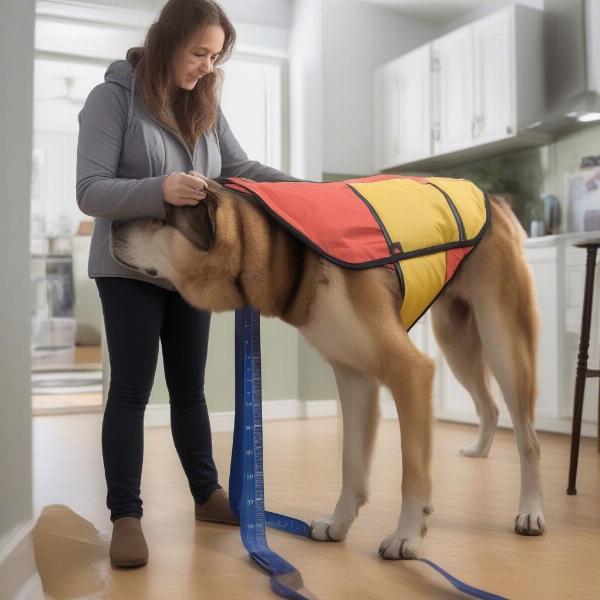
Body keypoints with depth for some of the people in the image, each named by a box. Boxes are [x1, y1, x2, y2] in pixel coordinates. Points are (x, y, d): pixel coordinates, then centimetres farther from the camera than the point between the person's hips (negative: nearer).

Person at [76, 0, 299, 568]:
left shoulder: (204, 106, 7)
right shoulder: (112, 99, -10)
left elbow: (240, 167, 6)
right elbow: (90, 192, -18)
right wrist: (160, 190, -34)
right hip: (130, 270, -5)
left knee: (190, 387, 13)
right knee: (131, 390, -1)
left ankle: (207, 494, 25)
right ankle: (125, 516, 8)